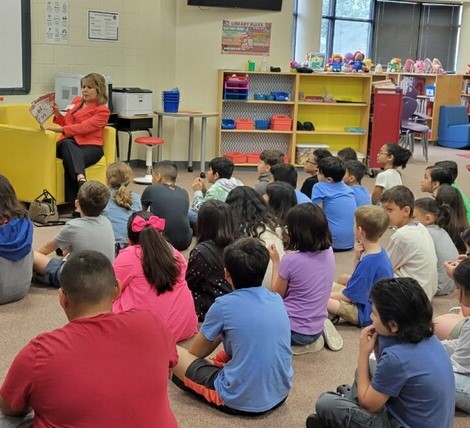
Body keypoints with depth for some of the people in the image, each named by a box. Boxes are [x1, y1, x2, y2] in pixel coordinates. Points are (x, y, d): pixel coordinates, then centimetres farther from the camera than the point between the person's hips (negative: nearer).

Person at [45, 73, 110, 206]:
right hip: (68, 143, 3)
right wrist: (57, 114, 11)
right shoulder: (76, 101, 22)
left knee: (69, 162, -38)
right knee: (67, 144, -38)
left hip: (90, 145, -3)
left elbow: (84, 127, -14)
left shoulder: (102, 110, 2)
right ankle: (81, 181, -65)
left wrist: (61, 129, -23)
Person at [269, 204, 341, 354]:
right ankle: (312, 339, 11)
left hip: (294, 330, -7)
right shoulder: (328, 252, -4)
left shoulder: (291, 259, -23)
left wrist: (276, 262, 0)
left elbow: (277, 294, -7)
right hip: (317, 326, 7)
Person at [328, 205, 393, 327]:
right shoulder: (379, 252, 1)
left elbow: (347, 296, -20)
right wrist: (357, 256, -1)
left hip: (366, 313, -11)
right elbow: (359, 276, 18)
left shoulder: (369, 262, -27)